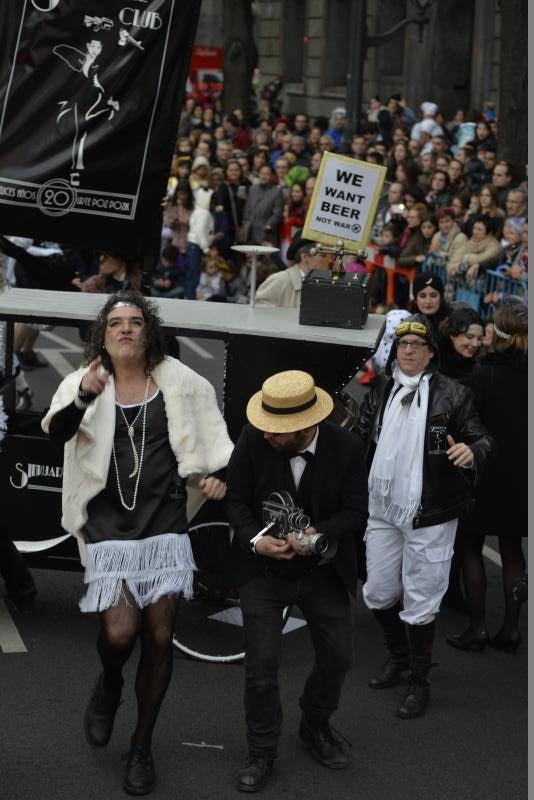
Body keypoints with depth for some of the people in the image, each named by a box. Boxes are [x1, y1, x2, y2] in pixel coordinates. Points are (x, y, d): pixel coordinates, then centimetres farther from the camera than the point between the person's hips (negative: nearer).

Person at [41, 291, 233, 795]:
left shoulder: (176, 381, 2)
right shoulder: (84, 383, -4)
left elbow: (207, 427, 17)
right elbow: (56, 432, -22)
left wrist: (215, 471, 3)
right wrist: (83, 398, -40)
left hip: (164, 522, 2)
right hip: (108, 524, -2)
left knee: (159, 638, 3)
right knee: (119, 632, -16)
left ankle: (142, 747, 21)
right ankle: (108, 685, 22)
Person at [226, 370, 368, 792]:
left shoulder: (346, 448, -18)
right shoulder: (253, 440, -18)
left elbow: (356, 514, -12)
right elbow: (237, 501, -8)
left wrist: (318, 534, -31)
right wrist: (256, 540, -26)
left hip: (324, 572, 1)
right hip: (264, 569, -1)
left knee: (338, 657, 12)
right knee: (262, 665, -3)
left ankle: (315, 726, 40)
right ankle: (262, 753, 16)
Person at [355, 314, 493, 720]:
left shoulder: (453, 394, -5)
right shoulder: (380, 390, 8)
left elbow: (482, 439, -4)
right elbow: (361, 439, 18)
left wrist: (471, 452, -25)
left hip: (429, 516, -5)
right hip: (383, 510, 5)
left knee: (420, 602, 2)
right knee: (378, 594, 15)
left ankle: (420, 682, 18)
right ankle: (399, 656, 40)